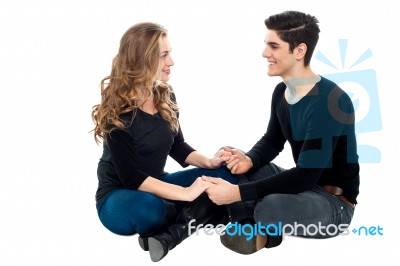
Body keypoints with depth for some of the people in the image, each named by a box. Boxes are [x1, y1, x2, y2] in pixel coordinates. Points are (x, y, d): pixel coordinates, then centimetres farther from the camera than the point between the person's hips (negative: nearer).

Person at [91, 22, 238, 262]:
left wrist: (209, 162, -8)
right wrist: (186, 194, -29)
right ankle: (193, 218, -9)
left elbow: (177, 146, 11)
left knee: (227, 174, -11)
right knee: (148, 209, -43)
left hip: (156, 185, 7)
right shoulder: (117, 110, -21)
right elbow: (131, 177, -24)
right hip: (119, 196, -7)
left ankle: (169, 234, -27)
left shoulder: (165, 95, 0)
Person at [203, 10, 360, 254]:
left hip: (334, 202, -8)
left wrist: (237, 192, -32)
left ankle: (261, 227, -1)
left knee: (272, 205, -38)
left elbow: (306, 175, -31)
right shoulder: (281, 91, 1)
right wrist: (250, 160, -11)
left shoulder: (329, 101, -26)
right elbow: (273, 141, 13)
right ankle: (255, 228, -10)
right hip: (302, 185, 8)